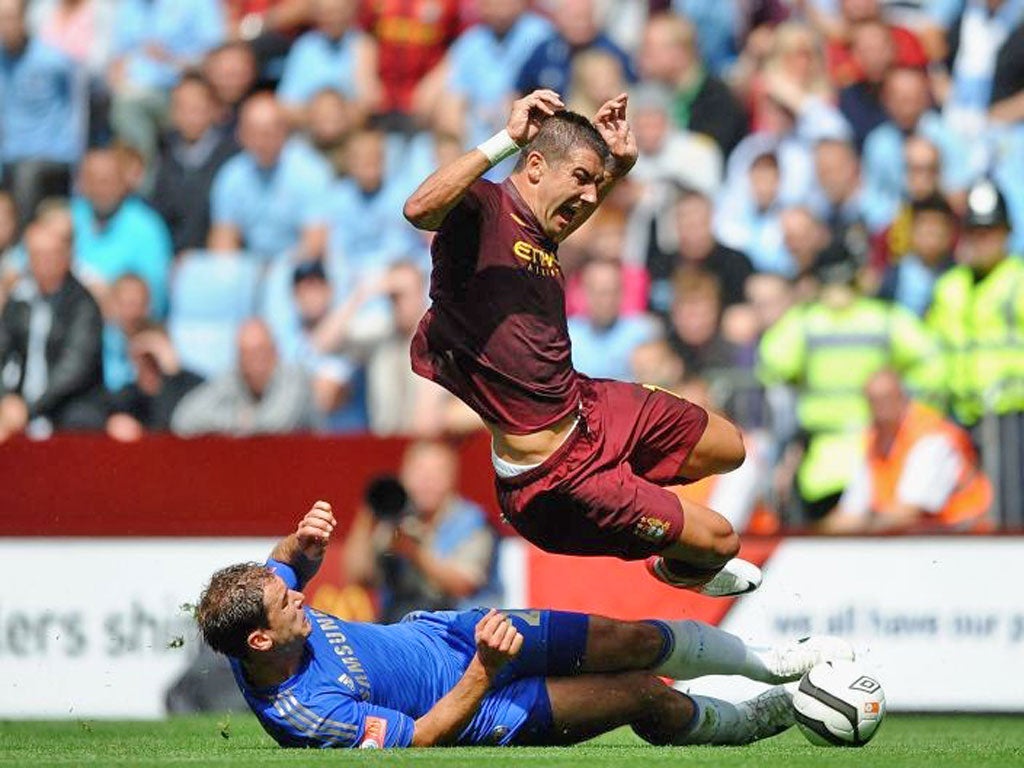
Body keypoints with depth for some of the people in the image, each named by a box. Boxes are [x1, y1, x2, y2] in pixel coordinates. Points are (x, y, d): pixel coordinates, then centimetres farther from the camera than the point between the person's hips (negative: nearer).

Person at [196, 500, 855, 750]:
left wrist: (302, 542, -18)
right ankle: (763, 717, 25)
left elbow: (290, 562, 5)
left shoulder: (263, 609, -18)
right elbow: (424, 734, -28)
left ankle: (774, 662, 25)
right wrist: (485, 671, -34)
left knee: (632, 640, 1)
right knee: (646, 696, -5)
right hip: (464, 700, -6)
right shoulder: (307, 717, -36)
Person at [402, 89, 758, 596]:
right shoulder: (483, 207, -18)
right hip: (553, 479, -10)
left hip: (589, 409, 10)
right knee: (719, 540, 1)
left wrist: (620, 163, 15)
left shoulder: (542, 236, 8)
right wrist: (507, 140, -37)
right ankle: (677, 571, 37)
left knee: (728, 449, 26)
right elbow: (419, 209, -42)